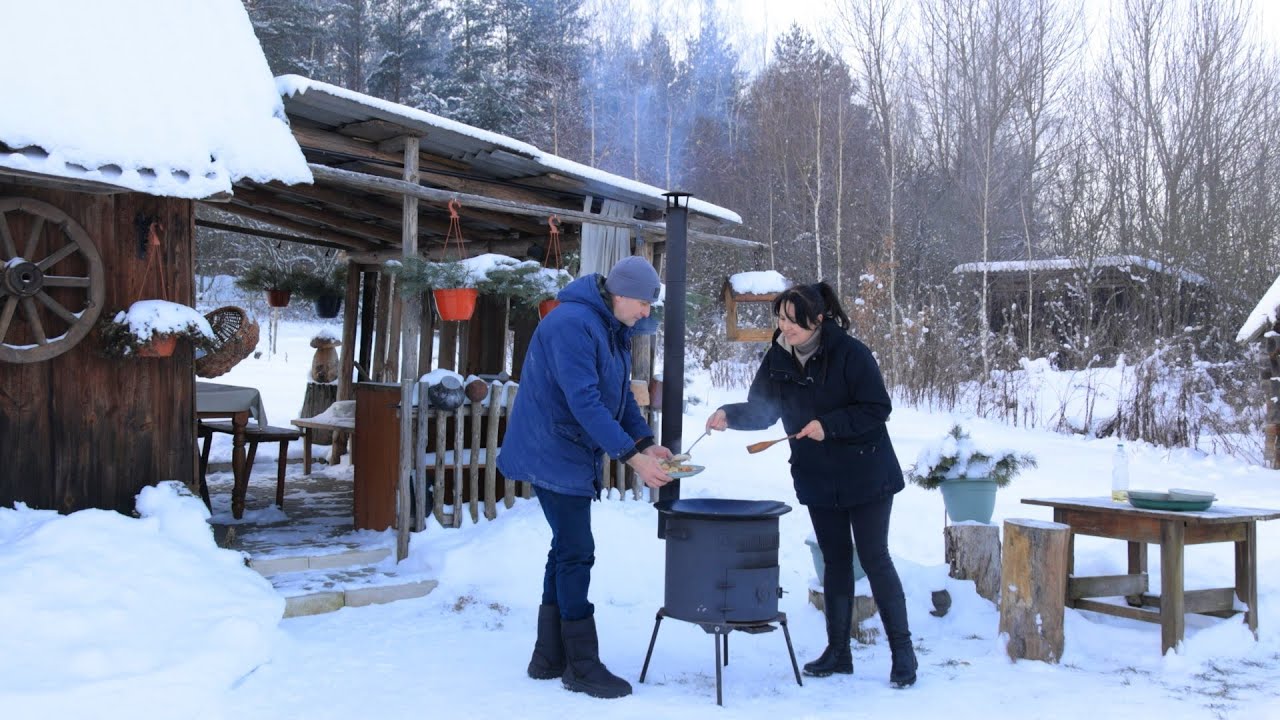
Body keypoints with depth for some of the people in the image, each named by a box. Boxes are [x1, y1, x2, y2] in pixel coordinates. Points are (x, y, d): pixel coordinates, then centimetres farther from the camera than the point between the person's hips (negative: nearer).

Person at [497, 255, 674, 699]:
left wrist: (646, 442, -1)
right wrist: (632, 457, -28)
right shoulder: (572, 324, -22)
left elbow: (621, 394, 14)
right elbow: (584, 402, -28)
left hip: (576, 455, 10)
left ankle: (549, 657, 23)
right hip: (554, 454, -10)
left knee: (567, 550, 13)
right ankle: (582, 666, 3)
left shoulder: (615, 329, 9)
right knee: (576, 554, -6)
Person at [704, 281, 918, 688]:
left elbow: (877, 409, -18)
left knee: (874, 558, -2)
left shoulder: (850, 354, -19)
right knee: (835, 560, 13)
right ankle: (838, 651, 22)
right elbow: (763, 409, 3)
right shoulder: (778, 358, -3)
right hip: (818, 479, 5)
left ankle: (902, 650, 11)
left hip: (865, 476, -5)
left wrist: (829, 425, -27)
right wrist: (730, 415, -16)